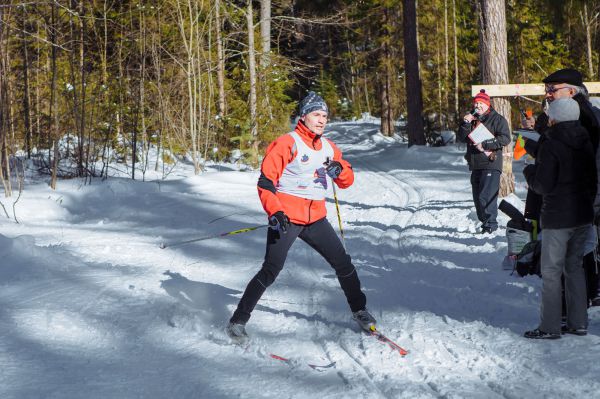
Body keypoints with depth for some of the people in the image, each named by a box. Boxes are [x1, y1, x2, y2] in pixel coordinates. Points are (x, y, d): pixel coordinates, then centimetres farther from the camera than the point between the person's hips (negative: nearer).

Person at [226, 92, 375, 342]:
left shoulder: (328, 148, 12)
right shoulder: (287, 143, -8)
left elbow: (347, 181, 17)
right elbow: (266, 181, -11)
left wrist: (340, 169, -7)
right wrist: (274, 212, -24)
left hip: (315, 219, 6)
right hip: (286, 218, -6)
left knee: (343, 264, 9)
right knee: (271, 271, -12)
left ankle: (359, 310, 28)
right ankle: (238, 320, -5)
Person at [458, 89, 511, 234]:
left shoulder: (497, 119, -2)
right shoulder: (472, 118, 18)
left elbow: (505, 139, -12)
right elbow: (462, 137, 12)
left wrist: (485, 144, -18)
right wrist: (466, 124, -6)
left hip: (491, 164, -7)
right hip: (475, 165, 7)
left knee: (486, 196, -16)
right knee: (477, 197, 9)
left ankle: (490, 224, -12)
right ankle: (484, 222, 18)